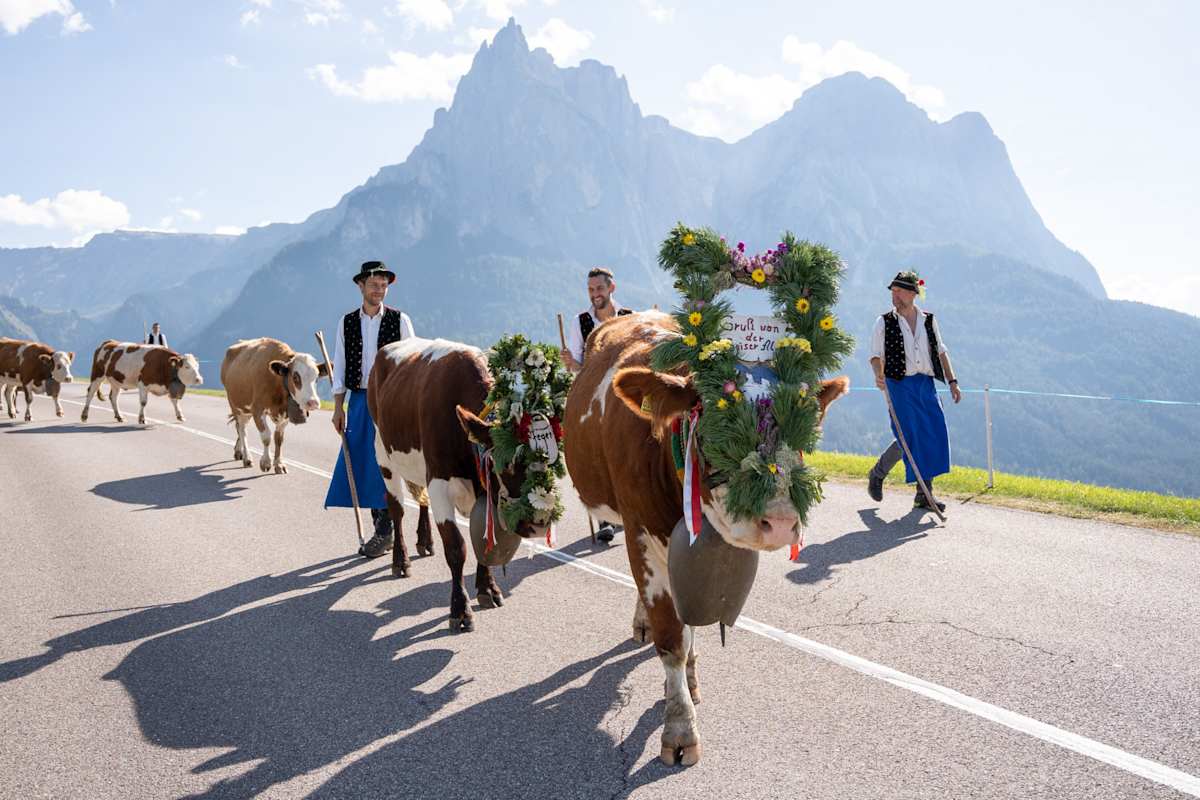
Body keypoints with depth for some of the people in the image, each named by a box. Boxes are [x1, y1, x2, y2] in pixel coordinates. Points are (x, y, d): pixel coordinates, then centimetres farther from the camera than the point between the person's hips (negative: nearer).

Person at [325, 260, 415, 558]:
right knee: (359, 465, 4)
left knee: (383, 466, -6)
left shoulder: (400, 320, 0)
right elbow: (340, 365, 9)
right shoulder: (347, 322, 8)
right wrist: (338, 407, 4)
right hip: (358, 400, 4)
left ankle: (385, 532, 3)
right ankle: (381, 529, 16)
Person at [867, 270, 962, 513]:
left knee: (934, 435, -2)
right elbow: (876, 355, -1)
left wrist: (952, 381, 11)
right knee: (909, 437, -10)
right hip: (900, 385, -4)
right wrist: (879, 374, -22)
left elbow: (941, 352, 17)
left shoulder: (928, 320, 11)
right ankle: (877, 474, 14)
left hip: (926, 384, 4)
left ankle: (924, 494, 6)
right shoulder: (885, 322, 1)